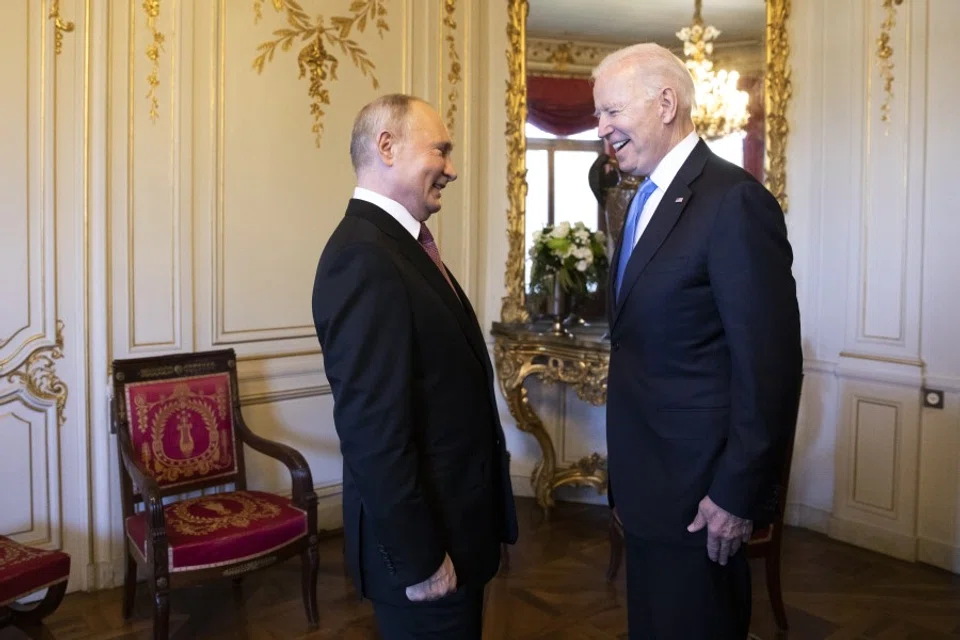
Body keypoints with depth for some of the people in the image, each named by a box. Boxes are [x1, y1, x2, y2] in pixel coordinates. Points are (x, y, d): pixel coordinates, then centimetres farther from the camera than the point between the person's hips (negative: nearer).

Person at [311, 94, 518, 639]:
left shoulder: (399, 244, 9)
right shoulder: (365, 256, -23)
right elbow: (372, 428, -26)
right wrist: (418, 558, -20)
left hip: (452, 521, 9)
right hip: (425, 537, -9)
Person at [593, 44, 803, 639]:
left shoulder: (734, 199, -19)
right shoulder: (646, 199, 9)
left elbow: (769, 364, -21)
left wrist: (738, 495, -18)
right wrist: (627, 474, 13)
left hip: (698, 488, -8)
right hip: (647, 479, 8)